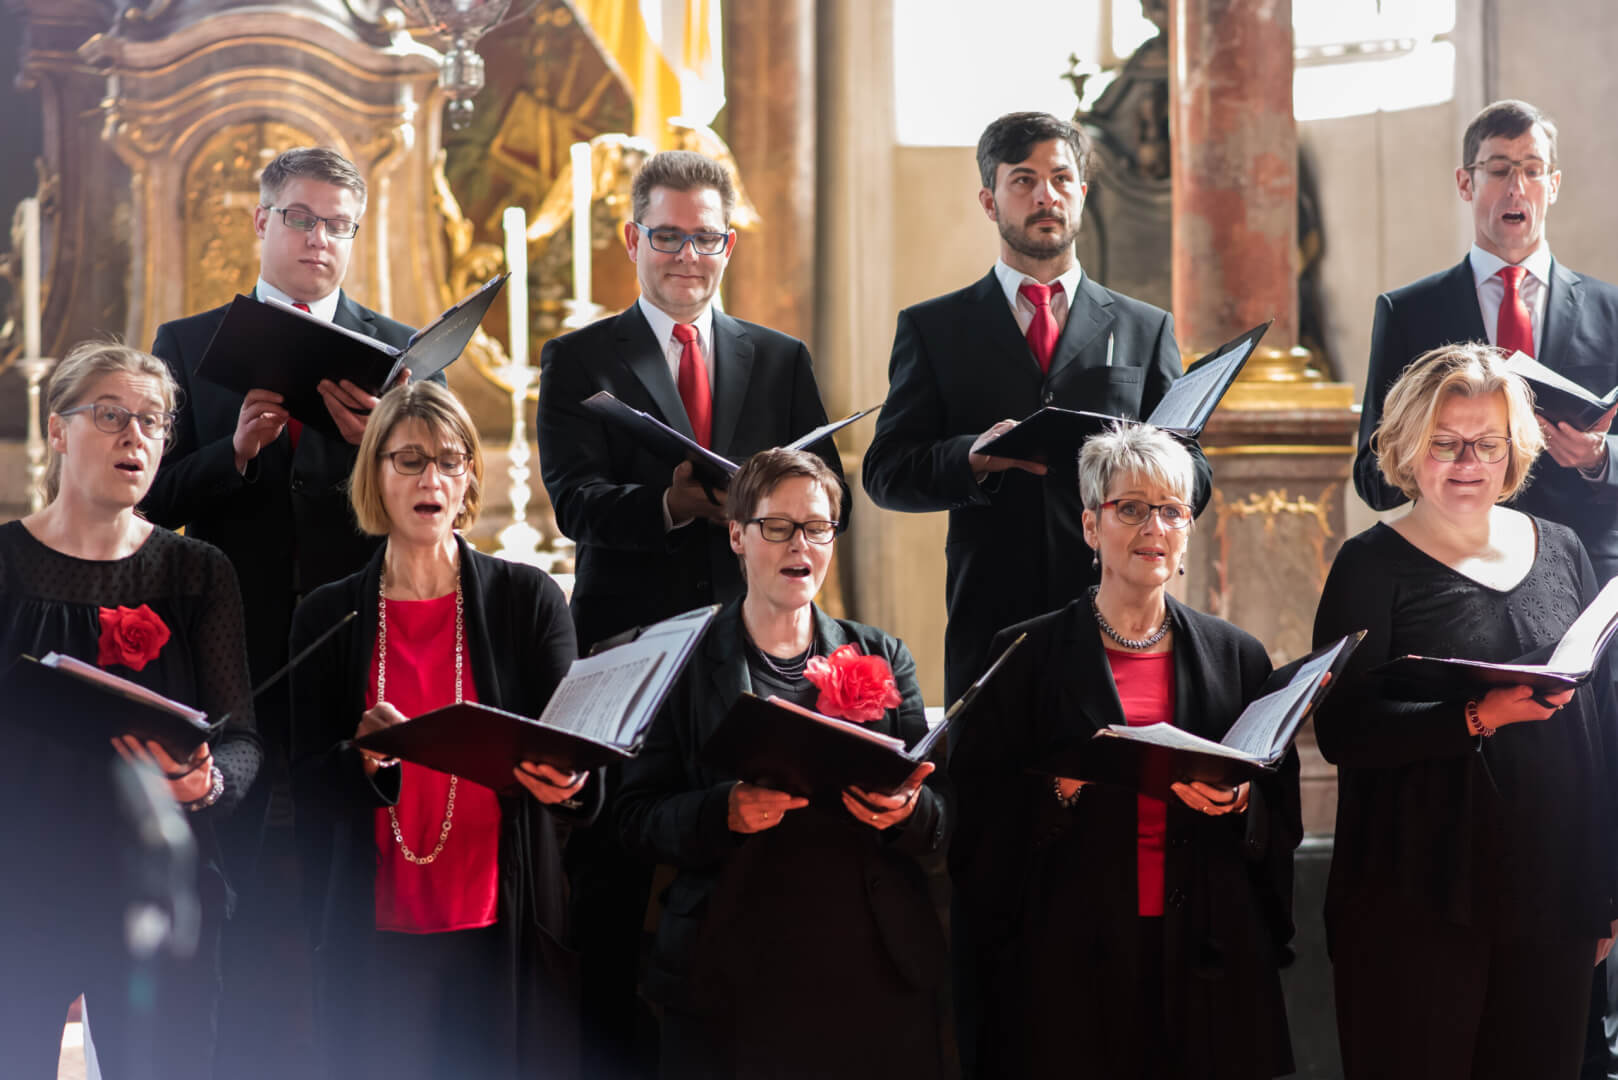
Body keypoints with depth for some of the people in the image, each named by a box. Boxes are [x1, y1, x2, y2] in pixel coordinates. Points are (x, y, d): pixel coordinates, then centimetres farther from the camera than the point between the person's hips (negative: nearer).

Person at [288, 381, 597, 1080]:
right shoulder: (327, 617, 6)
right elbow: (309, 788, 3)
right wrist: (365, 761, -18)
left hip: (505, 932, 0)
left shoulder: (529, 599, 4)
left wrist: (564, 782, -25)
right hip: (375, 937, 1)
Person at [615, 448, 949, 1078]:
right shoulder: (686, 661, 4)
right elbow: (638, 818, -2)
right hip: (730, 981, -2)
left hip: (873, 973, 2)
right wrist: (728, 811, -20)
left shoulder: (882, 659, 12)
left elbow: (940, 821, 9)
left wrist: (905, 811, -14)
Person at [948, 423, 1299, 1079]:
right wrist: (1063, 786, -17)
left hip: (1208, 960, 2)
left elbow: (1284, 819, 10)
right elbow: (979, 814, -1)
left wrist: (1237, 799, -10)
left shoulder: (1236, 656, 11)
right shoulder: (1029, 655, 4)